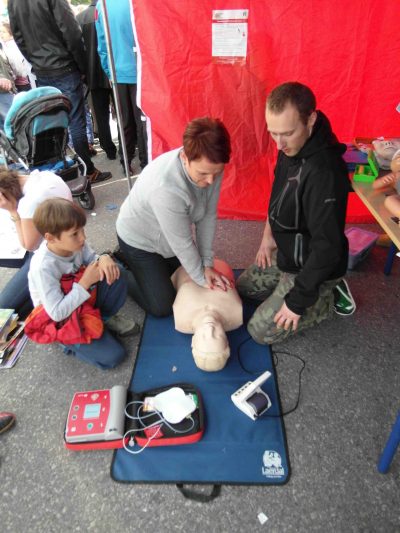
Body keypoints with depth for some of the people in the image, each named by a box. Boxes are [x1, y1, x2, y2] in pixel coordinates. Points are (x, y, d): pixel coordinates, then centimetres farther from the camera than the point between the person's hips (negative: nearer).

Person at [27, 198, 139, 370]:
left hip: (83, 299, 7)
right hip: (63, 321, -6)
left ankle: (104, 318, 3)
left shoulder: (73, 243, -15)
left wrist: (104, 259, -25)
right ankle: (70, 340, 7)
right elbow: (57, 313, -30)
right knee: (112, 355, -17)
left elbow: (91, 258, 0)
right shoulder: (43, 268, -33)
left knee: (115, 274, -17)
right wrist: (85, 282, -32)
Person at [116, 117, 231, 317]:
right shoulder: (165, 188, -42)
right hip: (139, 240, -6)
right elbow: (182, 243, -29)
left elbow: (208, 216, -13)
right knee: (163, 307, 0)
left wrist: (207, 263, -12)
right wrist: (201, 278, -15)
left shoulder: (209, 165, -22)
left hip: (170, 238, 7)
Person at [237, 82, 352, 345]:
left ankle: (326, 300, 10)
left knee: (261, 331, -3)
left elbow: (328, 247, -32)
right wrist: (270, 234, 12)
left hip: (310, 267, -8)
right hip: (288, 254, 9)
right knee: (244, 286, 23)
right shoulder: (293, 147, -8)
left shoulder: (325, 173, -36)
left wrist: (298, 300, -23)